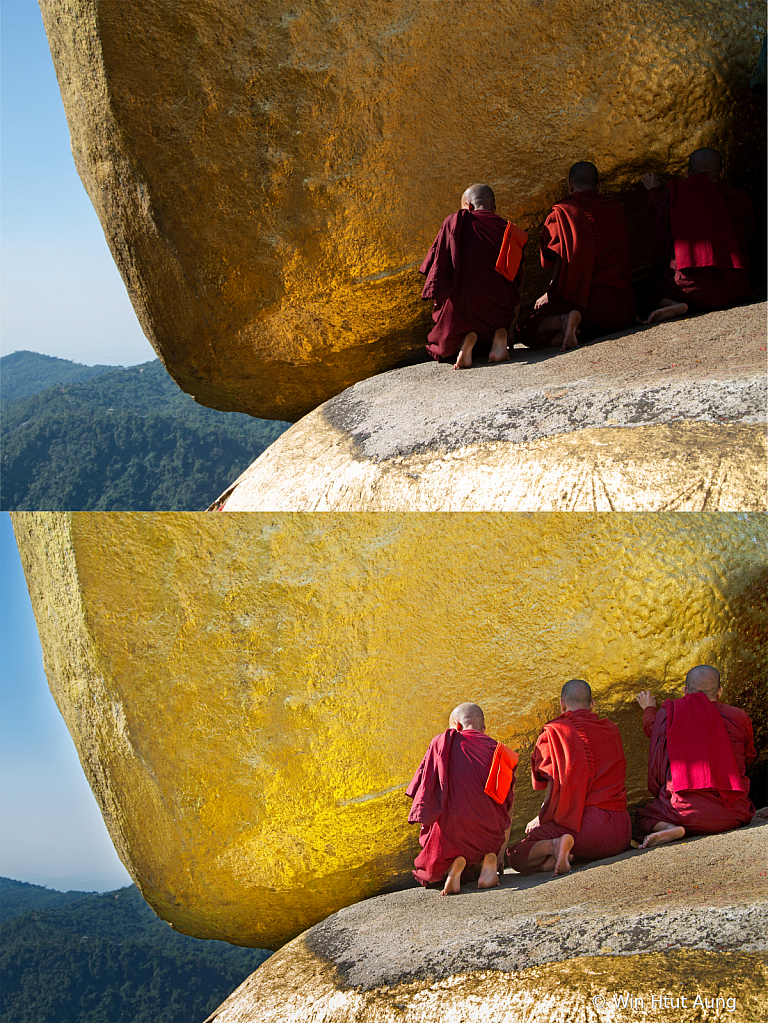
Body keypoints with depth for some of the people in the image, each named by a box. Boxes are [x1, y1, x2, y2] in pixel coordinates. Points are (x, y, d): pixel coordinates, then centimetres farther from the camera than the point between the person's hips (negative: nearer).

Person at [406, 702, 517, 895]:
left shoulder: (441, 743, 8)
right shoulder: (501, 754, 12)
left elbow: (424, 796, 6)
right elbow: (507, 812, 16)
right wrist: (500, 854, 27)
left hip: (447, 831, -1)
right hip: (487, 834, 2)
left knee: (431, 874, 26)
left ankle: (454, 863, -8)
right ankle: (489, 859, -1)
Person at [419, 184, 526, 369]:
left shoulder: (454, 222, 2)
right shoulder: (510, 234, 7)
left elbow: (436, 270, -1)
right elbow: (517, 289, 10)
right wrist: (509, 331, 19)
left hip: (458, 310, -2)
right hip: (497, 312, 2)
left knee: (443, 349, 28)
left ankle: (466, 339, -9)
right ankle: (500, 334, -2)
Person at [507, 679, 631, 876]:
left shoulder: (555, 731, -2)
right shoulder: (610, 729, 13)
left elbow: (555, 789, -7)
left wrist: (540, 819, 8)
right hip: (621, 828, 5)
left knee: (517, 856, 6)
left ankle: (554, 845, -24)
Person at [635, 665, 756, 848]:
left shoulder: (667, 714, 2)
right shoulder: (738, 718, 2)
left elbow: (651, 728, 26)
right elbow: (748, 756, 20)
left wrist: (648, 709, 48)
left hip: (686, 812, -2)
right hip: (732, 815, 2)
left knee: (644, 818, 22)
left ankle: (669, 829, -12)